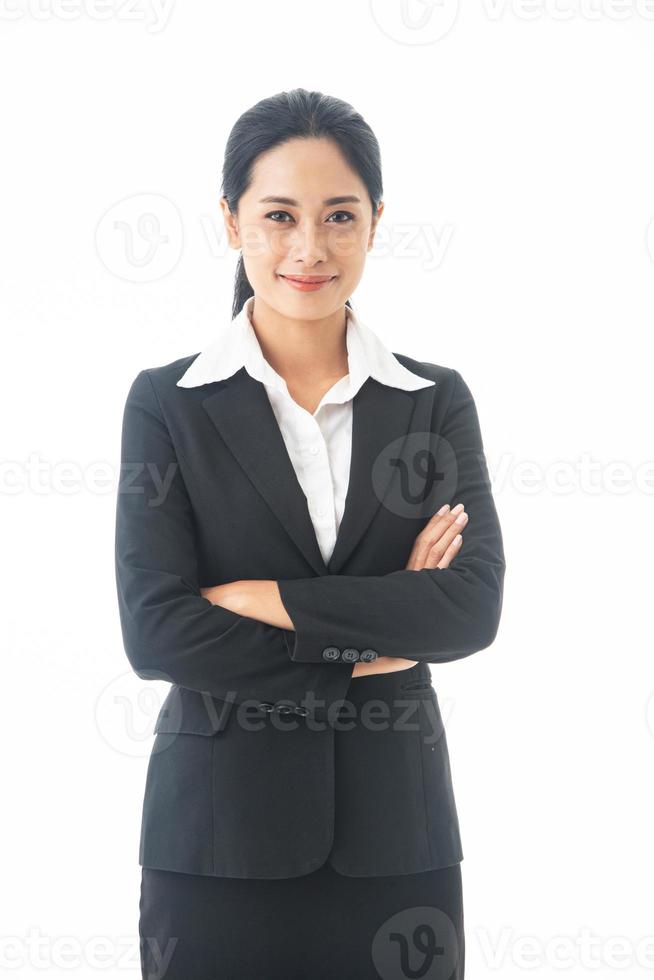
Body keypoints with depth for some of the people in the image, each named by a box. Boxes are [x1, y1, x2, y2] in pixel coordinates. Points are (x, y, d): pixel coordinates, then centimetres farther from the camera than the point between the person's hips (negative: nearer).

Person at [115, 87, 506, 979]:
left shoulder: (438, 401, 4)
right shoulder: (168, 403, -1)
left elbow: (475, 606, -9)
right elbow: (155, 631, -12)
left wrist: (262, 598, -14)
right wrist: (374, 635, -11)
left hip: (396, 828, 2)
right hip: (219, 832, -1)